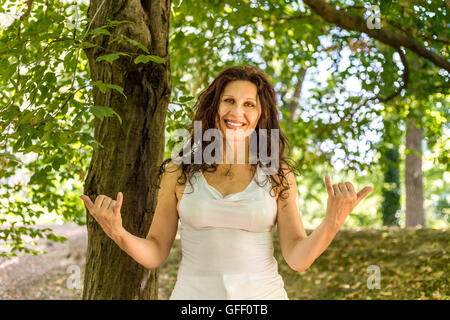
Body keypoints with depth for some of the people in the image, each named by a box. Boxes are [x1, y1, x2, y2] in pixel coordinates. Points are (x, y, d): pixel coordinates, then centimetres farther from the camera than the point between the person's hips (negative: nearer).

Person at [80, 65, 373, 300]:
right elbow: (155, 254, 1)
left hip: (262, 293, 0)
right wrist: (118, 233, -17)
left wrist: (332, 222, -22)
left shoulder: (277, 175, -1)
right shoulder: (178, 171, -1)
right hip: (193, 295, 0)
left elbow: (298, 258, -6)